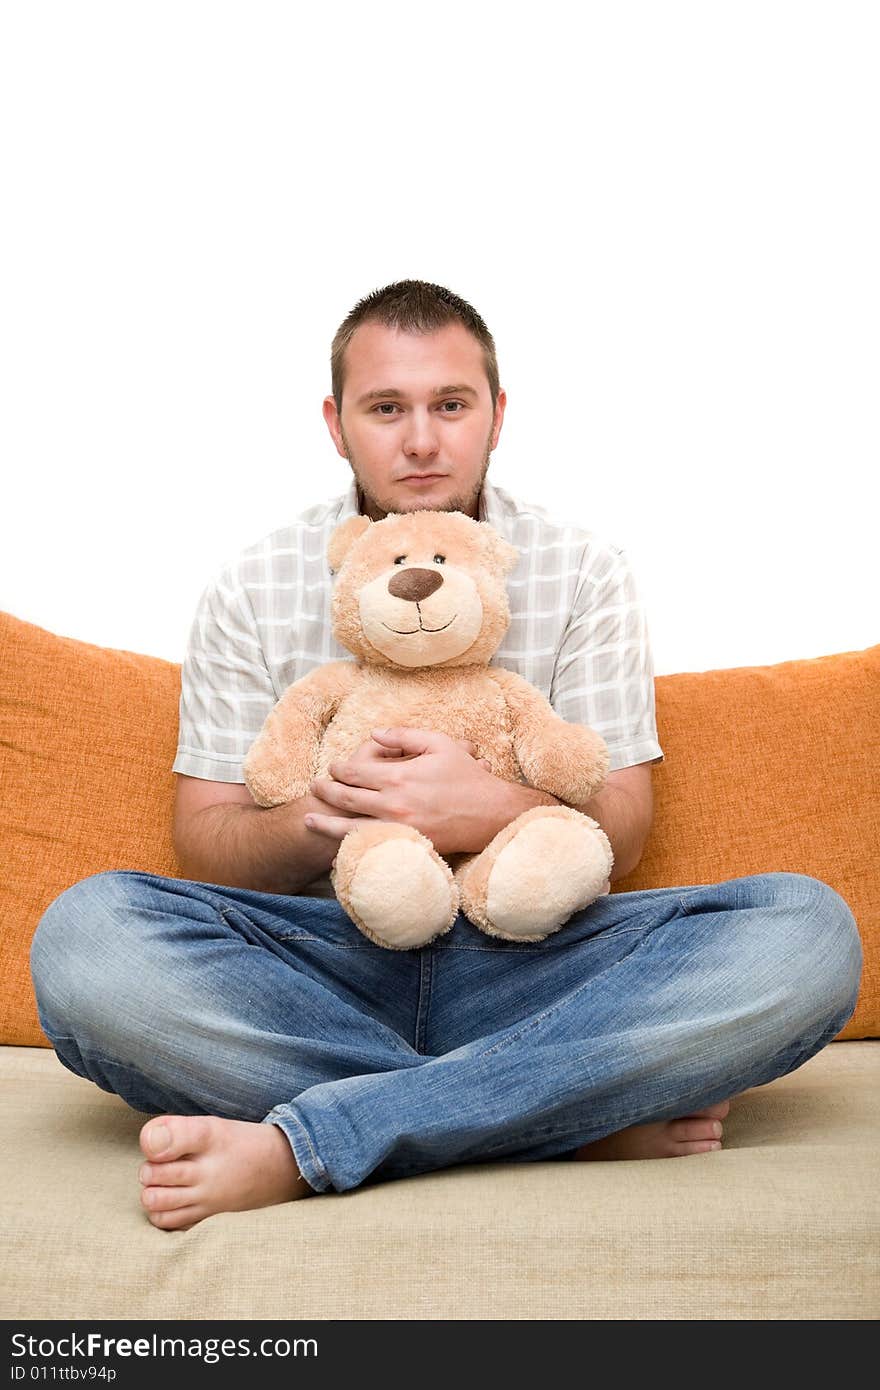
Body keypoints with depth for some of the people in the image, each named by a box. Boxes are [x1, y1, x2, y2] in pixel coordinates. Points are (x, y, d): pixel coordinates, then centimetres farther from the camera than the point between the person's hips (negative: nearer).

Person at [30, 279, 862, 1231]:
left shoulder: (583, 572, 6)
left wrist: (496, 811, -20)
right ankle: (584, 1113, -26)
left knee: (807, 929, -26)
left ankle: (296, 1145, -31)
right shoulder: (254, 590, 6)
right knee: (85, 934, -30)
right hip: (319, 958, 0)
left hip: (528, 956, 1)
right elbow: (204, 843, 5)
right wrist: (316, 820, -19)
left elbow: (621, 834, 3)